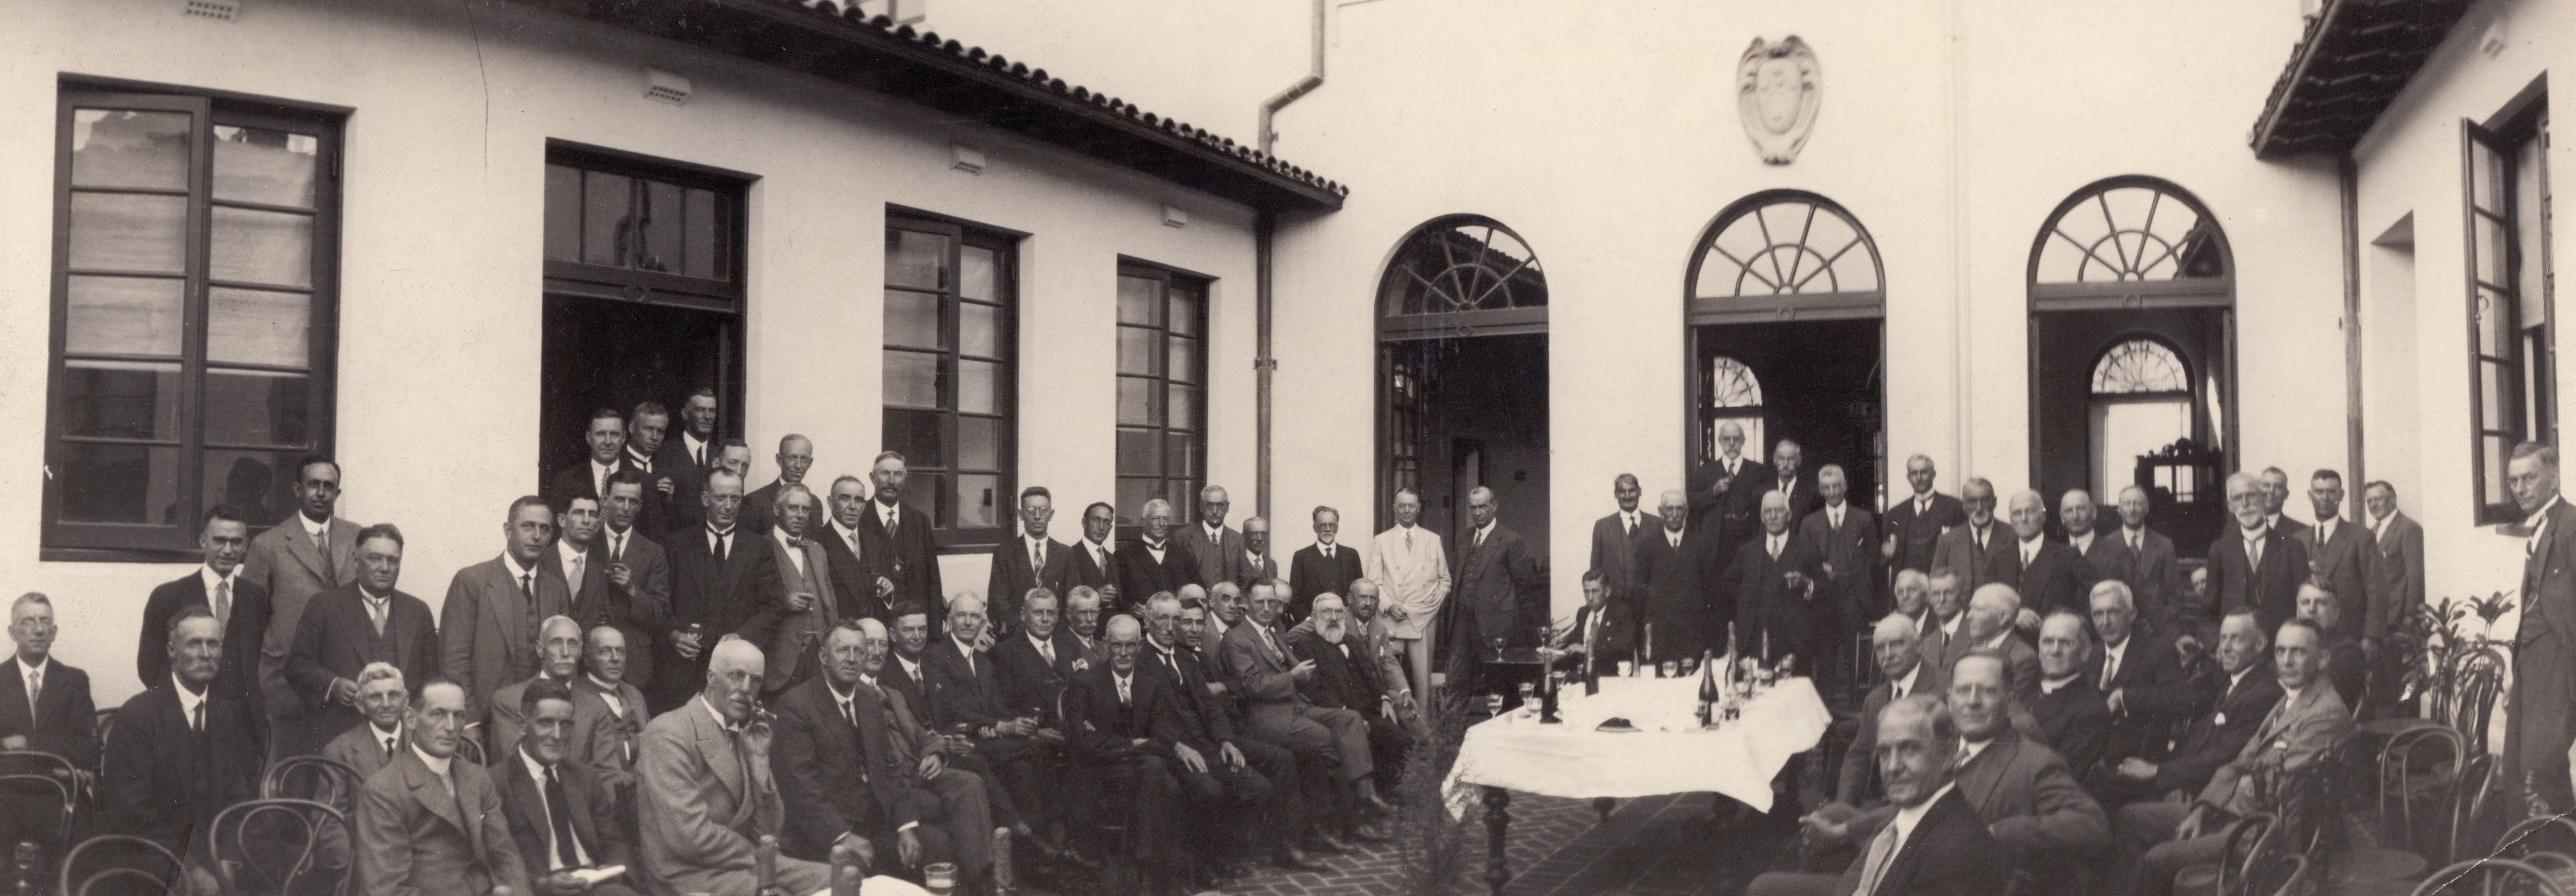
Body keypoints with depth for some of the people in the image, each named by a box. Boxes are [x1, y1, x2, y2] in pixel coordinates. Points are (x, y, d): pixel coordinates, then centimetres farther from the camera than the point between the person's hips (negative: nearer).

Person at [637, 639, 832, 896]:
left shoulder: (747, 739, 14)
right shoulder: (667, 733, -10)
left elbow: (770, 833, 6)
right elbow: (690, 836, -18)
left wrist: (759, 759, -3)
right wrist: (757, 856, -5)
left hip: (740, 865, 7)